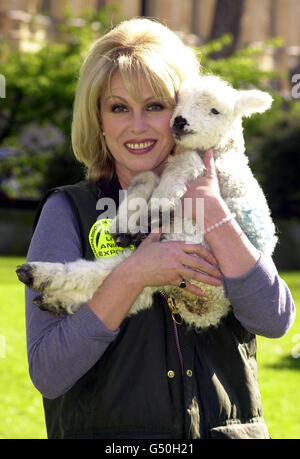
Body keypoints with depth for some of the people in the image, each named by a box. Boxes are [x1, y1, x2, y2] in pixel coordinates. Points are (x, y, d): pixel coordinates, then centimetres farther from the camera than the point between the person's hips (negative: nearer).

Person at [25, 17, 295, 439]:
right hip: (110, 427, -2)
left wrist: (211, 212, -14)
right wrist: (131, 275, -22)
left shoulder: (221, 204, 3)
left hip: (229, 428, 2)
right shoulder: (68, 212, -5)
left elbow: (273, 320, -12)